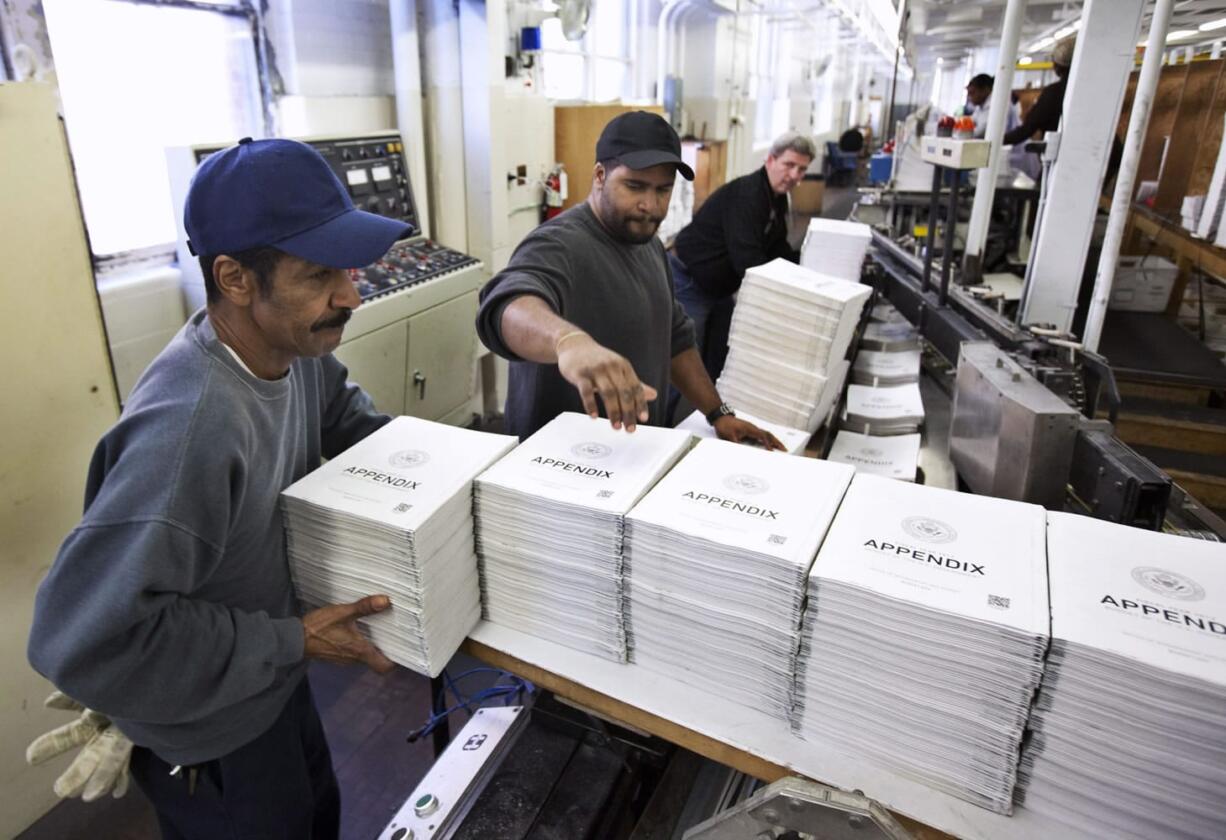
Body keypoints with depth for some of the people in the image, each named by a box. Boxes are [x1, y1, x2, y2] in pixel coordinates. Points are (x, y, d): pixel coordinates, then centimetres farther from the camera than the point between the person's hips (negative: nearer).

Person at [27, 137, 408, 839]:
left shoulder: (292, 343, -13)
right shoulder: (190, 428, -38)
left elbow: (343, 411, 10)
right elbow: (85, 640, -37)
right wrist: (295, 642, -28)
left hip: (274, 682, 7)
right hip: (210, 737, -7)